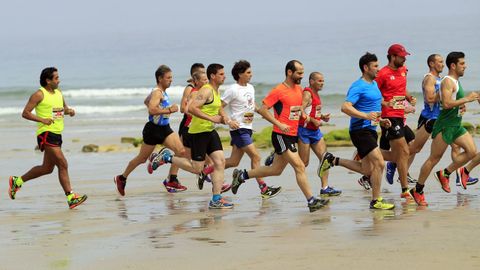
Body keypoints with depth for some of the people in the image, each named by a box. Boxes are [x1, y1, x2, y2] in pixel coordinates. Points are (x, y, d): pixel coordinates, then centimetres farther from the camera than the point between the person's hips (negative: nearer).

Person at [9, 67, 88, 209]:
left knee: (47, 168, 16)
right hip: (46, 133, -9)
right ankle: (71, 198, -14)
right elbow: (25, 113, -9)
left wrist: (69, 111, 6)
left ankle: (17, 181, 31)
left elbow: (64, 107, 30)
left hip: (57, 134, 9)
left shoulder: (58, 93, 14)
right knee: (63, 164, -14)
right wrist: (42, 120, -20)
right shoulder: (39, 94, -9)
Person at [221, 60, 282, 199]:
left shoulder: (250, 88, 13)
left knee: (234, 161, 11)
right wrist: (229, 121, -21)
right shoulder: (233, 90, -11)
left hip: (247, 128, 8)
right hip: (239, 129, -8)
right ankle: (264, 189, -13)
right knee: (256, 157, -13)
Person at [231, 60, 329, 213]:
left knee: (276, 170, 16)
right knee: (300, 167, -13)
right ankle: (311, 201, -12)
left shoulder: (299, 89, 12)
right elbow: (263, 110, -15)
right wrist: (279, 124, -22)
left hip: (292, 136, 9)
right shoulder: (279, 91, -13)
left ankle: (241, 176, 30)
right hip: (281, 136, -9)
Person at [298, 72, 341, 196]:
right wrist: (313, 120, -26)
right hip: (305, 131, -9)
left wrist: (322, 117, 8)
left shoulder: (316, 94, 14)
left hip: (315, 131, 9)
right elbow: (300, 111, -25)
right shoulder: (307, 94, -15)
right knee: (304, 163, -3)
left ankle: (325, 188, 2)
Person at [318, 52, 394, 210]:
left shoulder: (374, 84, 15)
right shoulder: (358, 87, -14)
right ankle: (376, 201, -6)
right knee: (379, 163, -13)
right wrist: (366, 116, -35)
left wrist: (380, 120, 14)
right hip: (360, 130, -10)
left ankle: (332, 160, 24)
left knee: (367, 170, 13)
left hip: (370, 130, 10)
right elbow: (345, 107, -25)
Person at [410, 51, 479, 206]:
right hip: (445, 125, -9)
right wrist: (467, 99, -21)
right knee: (434, 158, -4)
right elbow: (446, 103, -26)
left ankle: (445, 174, 11)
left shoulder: (456, 82, 17)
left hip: (456, 125, 9)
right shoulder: (448, 81, -14)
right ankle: (418, 190, 5)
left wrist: (461, 106, 10)